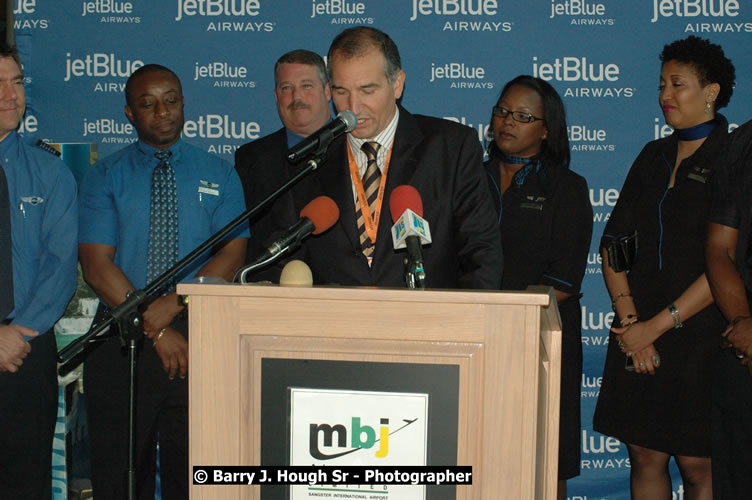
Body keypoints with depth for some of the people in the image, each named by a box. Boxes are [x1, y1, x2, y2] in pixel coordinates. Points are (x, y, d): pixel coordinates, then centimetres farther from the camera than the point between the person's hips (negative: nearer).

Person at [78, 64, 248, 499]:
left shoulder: (219, 176, 9)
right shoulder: (105, 177, 5)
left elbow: (232, 256, -2)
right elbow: (97, 265, -4)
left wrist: (173, 304, -16)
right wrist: (156, 331, -12)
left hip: (199, 337, 1)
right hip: (121, 344, 0)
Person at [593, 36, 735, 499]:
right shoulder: (654, 156, 12)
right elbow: (614, 244, 7)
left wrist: (658, 325, -13)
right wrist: (630, 321, -6)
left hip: (700, 335, -5)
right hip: (638, 336, 5)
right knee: (645, 456, 9)